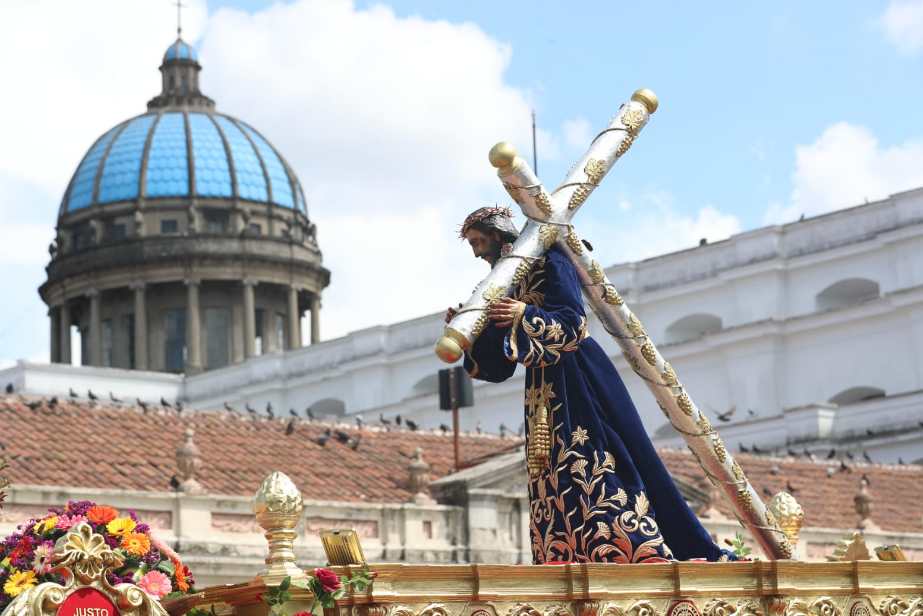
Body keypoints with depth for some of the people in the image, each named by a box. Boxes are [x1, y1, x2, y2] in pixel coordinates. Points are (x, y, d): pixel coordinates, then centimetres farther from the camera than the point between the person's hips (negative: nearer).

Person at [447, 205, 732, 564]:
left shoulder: (548, 262, -4)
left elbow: (575, 325, -15)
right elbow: (497, 368, 15)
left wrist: (526, 317, -28)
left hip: (577, 382, -8)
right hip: (542, 395, 8)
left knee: (596, 470, -14)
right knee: (554, 483, -1)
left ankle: (646, 554, -15)